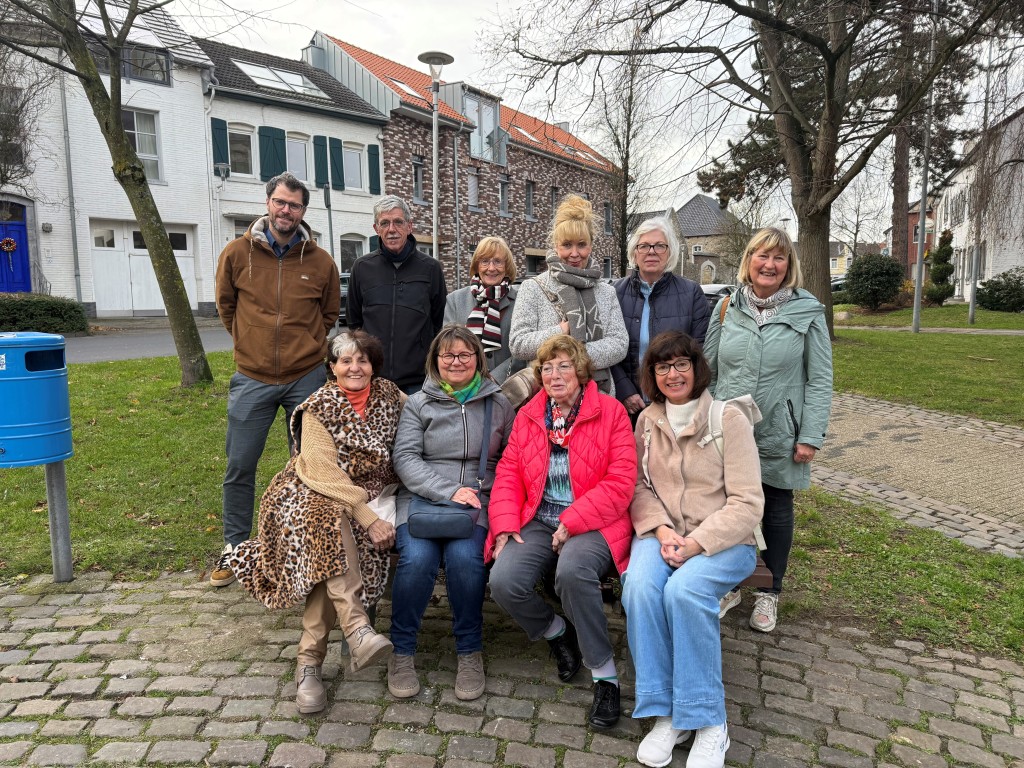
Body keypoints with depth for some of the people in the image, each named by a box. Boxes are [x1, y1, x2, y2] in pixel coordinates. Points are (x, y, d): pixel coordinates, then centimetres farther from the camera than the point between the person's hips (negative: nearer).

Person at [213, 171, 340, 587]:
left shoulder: (320, 262, -2)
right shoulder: (237, 253, -2)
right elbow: (225, 304, 12)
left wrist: (308, 349, 8)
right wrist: (248, 343, 10)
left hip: (306, 379, 0)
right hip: (252, 379, 0)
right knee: (240, 466, 7)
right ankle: (234, 548, 24)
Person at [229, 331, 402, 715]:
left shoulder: (388, 395, 6)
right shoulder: (318, 408, -5)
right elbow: (325, 473, -14)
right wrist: (368, 518, -24)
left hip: (368, 499, 2)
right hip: (312, 496, -2)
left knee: (329, 554, -28)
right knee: (330, 524, -37)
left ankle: (309, 659, -19)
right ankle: (357, 629, -41)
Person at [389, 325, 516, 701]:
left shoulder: (498, 404, 14)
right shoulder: (419, 403, 10)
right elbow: (405, 458, -1)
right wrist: (449, 491, -14)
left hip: (479, 501, 0)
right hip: (422, 498, 0)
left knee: (464, 556, -29)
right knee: (416, 557, -28)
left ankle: (470, 651, -6)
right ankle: (402, 650, -4)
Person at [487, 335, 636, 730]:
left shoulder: (611, 412, -3)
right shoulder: (528, 415, 12)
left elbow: (620, 482, -9)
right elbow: (508, 474, 9)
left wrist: (572, 523, -16)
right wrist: (505, 526, -6)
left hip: (593, 523, -4)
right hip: (538, 520, 4)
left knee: (572, 570, -36)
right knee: (504, 581, -21)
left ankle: (604, 674, -12)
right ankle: (558, 633, 12)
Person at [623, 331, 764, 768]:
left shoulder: (729, 417, -7)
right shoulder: (647, 421, 8)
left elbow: (747, 503, -10)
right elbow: (640, 486, 8)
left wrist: (696, 543, -19)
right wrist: (661, 529, -12)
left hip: (724, 541, -3)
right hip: (662, 534, 4)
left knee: (684, 590, -33)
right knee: (639, 585, -28)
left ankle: (708, 722, -15)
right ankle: (666, 715, -15)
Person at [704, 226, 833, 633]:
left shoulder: (808, 311, -4)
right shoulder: (727, 307, 2)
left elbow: (820, 379, -5)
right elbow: (708, 370, 5)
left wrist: (810, 436, -10)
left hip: (779, 437, -1)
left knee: (776, 510, 12)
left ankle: (769, 594, 28)